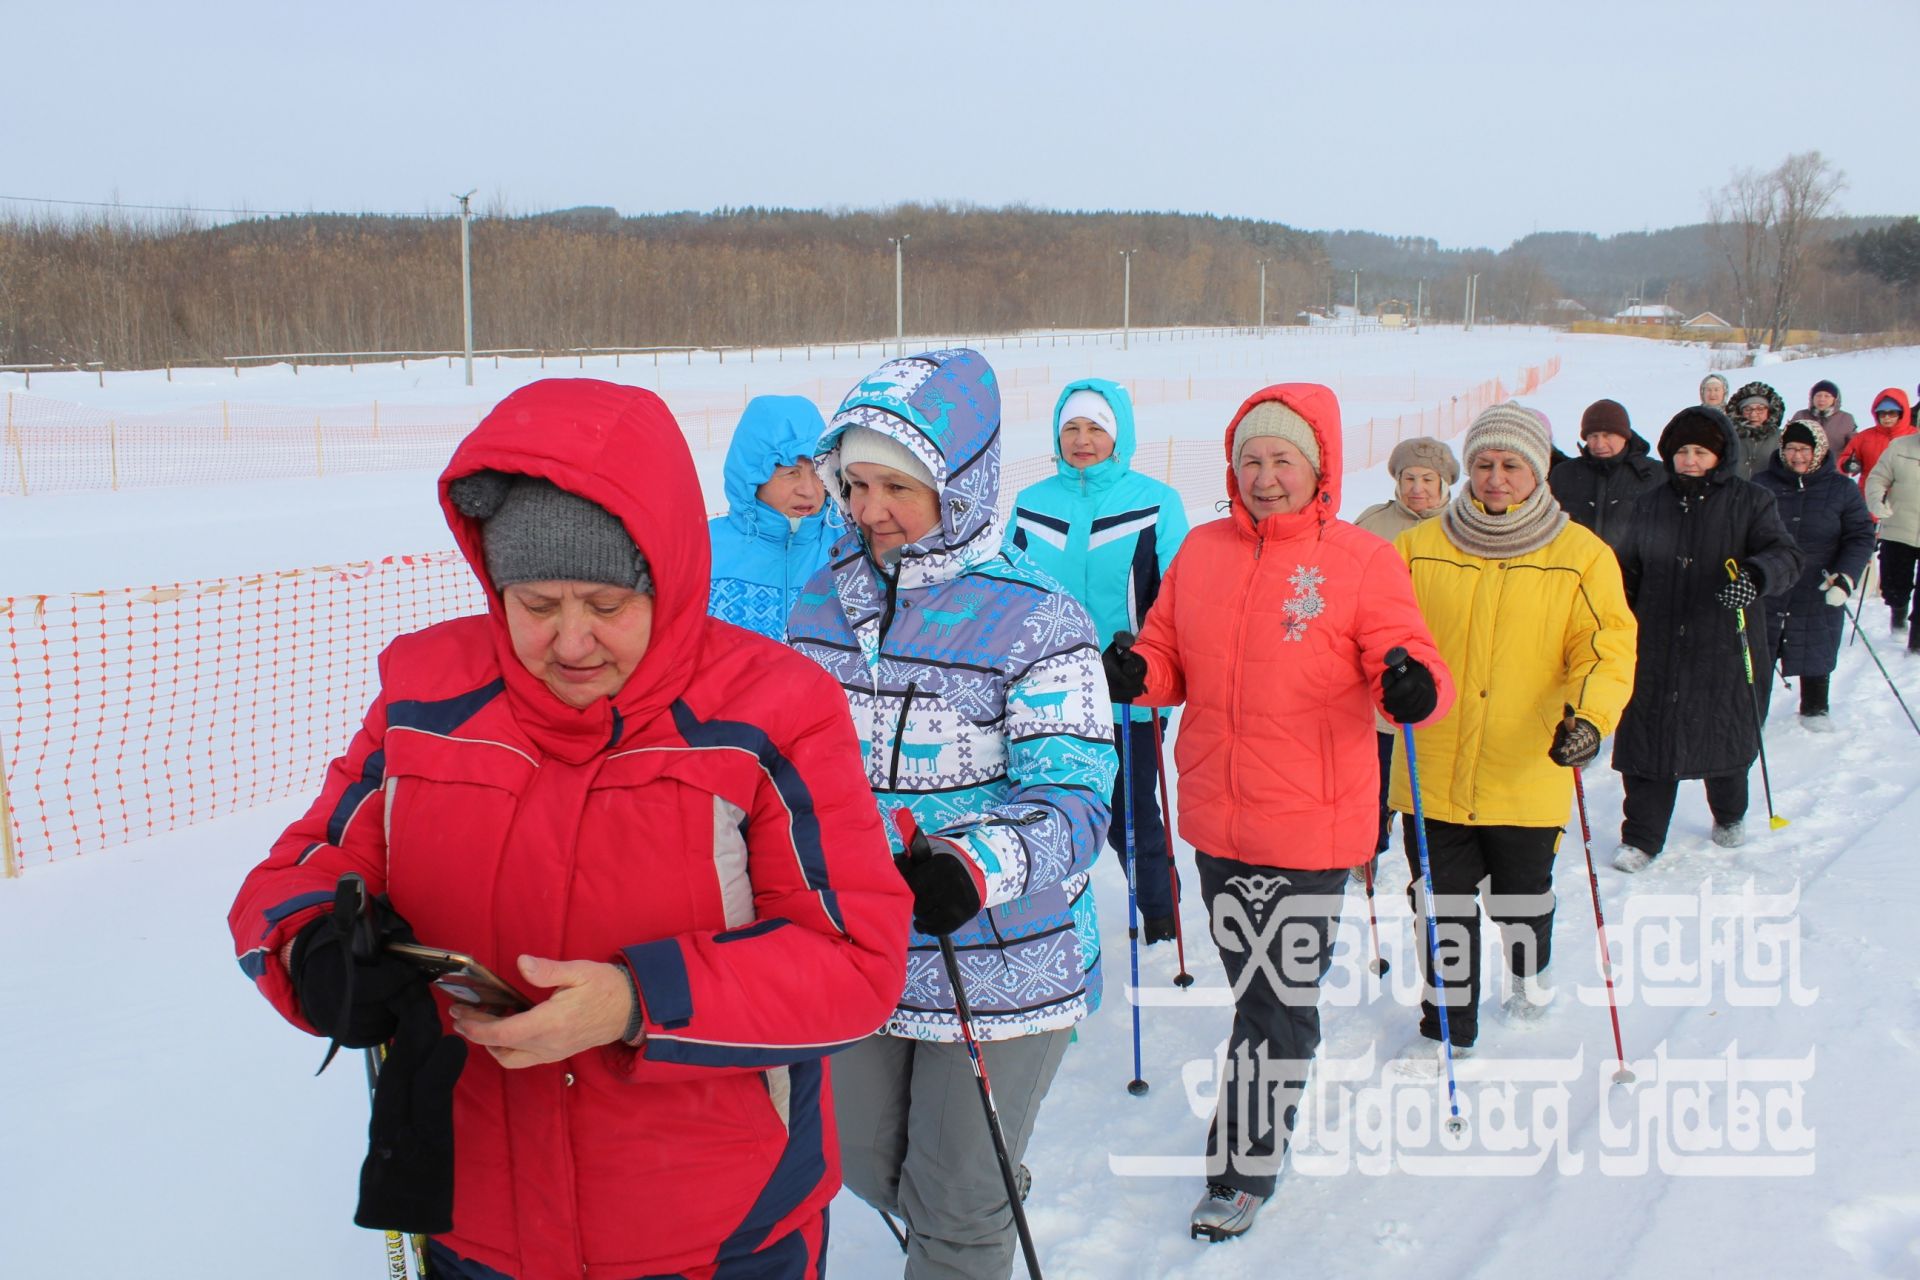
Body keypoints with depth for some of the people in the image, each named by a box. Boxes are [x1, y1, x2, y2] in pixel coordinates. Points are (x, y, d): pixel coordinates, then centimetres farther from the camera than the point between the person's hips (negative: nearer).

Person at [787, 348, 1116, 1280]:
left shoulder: (1035, 619, -17)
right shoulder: (824, 596, 1)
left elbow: (1072, 799, -22)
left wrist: (973, 870, -38)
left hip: (998, 967, -6)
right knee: (865, 1166, 24)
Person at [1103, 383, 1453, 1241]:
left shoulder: (1362, 562, -8)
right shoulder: (1202, 551, 5)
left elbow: (1412, 672, -11)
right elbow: (1170, 660, 11)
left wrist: (1415, 689, -33)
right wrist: (1135, 677, -10)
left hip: (1309, 824, -4)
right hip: (1215, 817, 5)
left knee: (1277, 999, 3)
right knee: (1256, 985, 20)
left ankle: (1243, 1168, 19)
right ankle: (1275, 1102, 44)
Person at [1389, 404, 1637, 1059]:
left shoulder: (1582, 555, -2)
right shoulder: (1420, 548, 1)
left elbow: (1607, 644, -9)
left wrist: (1589, 715, -26)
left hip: (1527, 773, 0)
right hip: (1434, 773, 1)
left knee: (1520, 897, 19)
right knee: (1443, 907, 8)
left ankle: (1530, 973, 52)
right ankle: (1447, 1025, 28)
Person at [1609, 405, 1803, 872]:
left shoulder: (1750, 502, -1)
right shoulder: (1648, 507, 7)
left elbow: (1785, 555, -14)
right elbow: (1626, 571, 15)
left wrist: (1756, 575, -35)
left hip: (1726, 650, -1)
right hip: (1657, 648, 1)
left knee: (1727, 737, 14)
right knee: (1649, 741, -2)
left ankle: (1730, 816, 41)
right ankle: (1641, 837, 9)